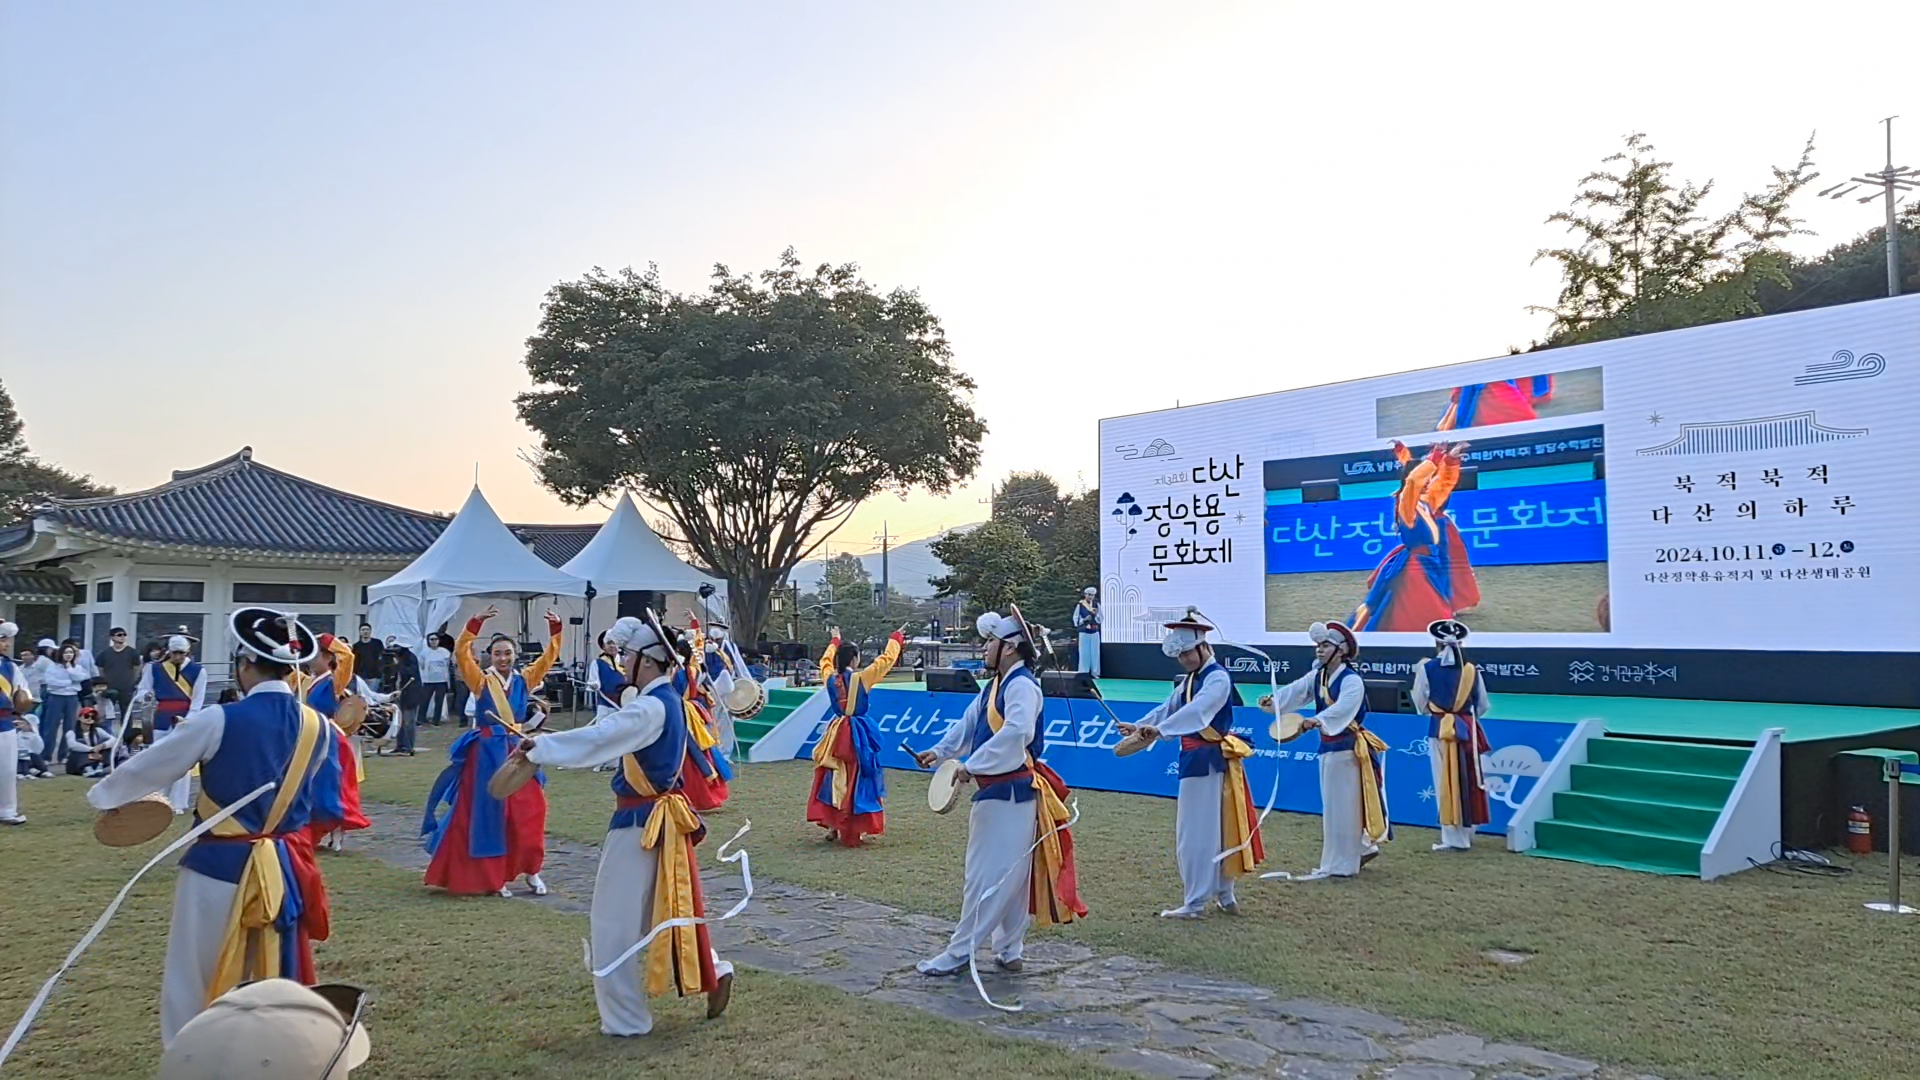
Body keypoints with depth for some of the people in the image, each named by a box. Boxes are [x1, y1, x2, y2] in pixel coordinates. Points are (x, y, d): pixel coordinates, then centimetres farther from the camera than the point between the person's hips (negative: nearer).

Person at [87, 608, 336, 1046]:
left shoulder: (219, 721, -14)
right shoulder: (316, 726, -1)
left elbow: (150, 766, 0)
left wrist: (103, 795, 18)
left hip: (221, 867, -4)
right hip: (287, 869, 4)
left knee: (194, 982, 12)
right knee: (278, 981, 16)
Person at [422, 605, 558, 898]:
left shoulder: (524, 680, 5)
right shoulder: (481, 681, -3)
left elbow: (549, 657, 3)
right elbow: (461, 652, -14)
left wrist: (555, 631, -11)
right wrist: (476, 623, -25)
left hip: (518, 749, 3)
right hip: (488, 751, -3)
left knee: (527, 812, 1)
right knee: (488, 814, 1)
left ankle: (530, 871, 14)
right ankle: (493, 876, 10)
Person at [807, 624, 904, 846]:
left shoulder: (830, 678, -1)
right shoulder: (861, 678, -13)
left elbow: (826, 661, 23)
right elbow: (886, 660, -4)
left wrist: (835, 642, 39)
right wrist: (895, 639, 13)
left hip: (836, 733, 5)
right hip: (857, 734, -5)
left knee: (832, 778, 15)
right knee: (855, 782, 1)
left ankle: (831, 825, 19)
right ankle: (850, 832, 3)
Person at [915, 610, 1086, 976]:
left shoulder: (1022, 685, -17)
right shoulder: (995, 686, 14)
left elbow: (1016, 732, -30)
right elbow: (970, 723, 18)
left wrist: (971, 766, -27)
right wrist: (940, 751, 2)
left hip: (1009, 794, -10)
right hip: (995, 791, 10)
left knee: (990, 875, -2)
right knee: (1008, 876, 15)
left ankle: (960, 952, 4)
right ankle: (1009, 949, 23)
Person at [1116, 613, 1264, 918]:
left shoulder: (1218, 677, -16)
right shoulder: (1188, 679, 14)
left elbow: (1197, 711, -30)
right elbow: (1169, 708, 16)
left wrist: (1159, 729, -40)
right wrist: (1138, 726, 0)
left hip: (1209, 761, -9)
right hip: (1195, 759, 9)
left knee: (1199, 831, -3)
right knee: (1214, 830, 16)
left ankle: (1196, 902, 5)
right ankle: (1224, 895, 26)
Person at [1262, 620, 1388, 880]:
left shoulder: (1352, 680, -17)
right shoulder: (1316, 677, 7)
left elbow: (1342, 709, -34)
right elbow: (1295, 691, -7)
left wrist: (1317, 721, -50)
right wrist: (1273, 702, -27)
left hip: (1347, 748, -8)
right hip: (1327, 746, 8)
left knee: (1343, 806, -2)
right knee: (1333, 806, 16)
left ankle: (1341, 864, 5)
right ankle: (1363, 847, 32)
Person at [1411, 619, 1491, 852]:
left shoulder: (1427, 668, -7)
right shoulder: (1471, 670, 1)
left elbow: (1421, 704, -1)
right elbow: (1482, 705, 7)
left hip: (1440, 729, -3)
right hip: (1467, 729, 3)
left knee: (1446, 782, 1)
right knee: (1468, 781, 14)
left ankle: (1453, 838, 1)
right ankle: (1467, 832, 24)